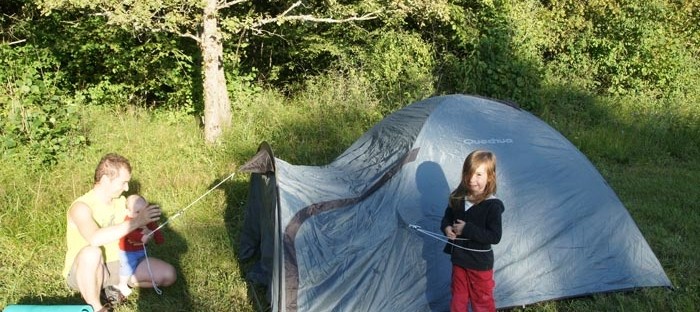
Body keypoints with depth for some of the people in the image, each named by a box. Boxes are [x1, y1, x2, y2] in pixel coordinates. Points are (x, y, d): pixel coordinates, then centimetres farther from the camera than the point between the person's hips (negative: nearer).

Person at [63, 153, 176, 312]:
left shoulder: (121, 202, -2)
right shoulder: (81, 207, -24)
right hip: (82, 273, -6)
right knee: (91, 252, -42)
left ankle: (116, 285, 9)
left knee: (168, 274, -8)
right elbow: (95, 239, -43)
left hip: (116, 265, 6)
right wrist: (136, 221, -40)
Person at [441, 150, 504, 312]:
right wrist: (447, 228, -11)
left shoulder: (492, 205, -22)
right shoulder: (458, 198, -5)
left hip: (480, 262, -5)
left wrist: (467, 229, -27)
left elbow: (494, 236, -24)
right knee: (458, 297, 21)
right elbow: (447, 216, 12)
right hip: (459, 258, 6)